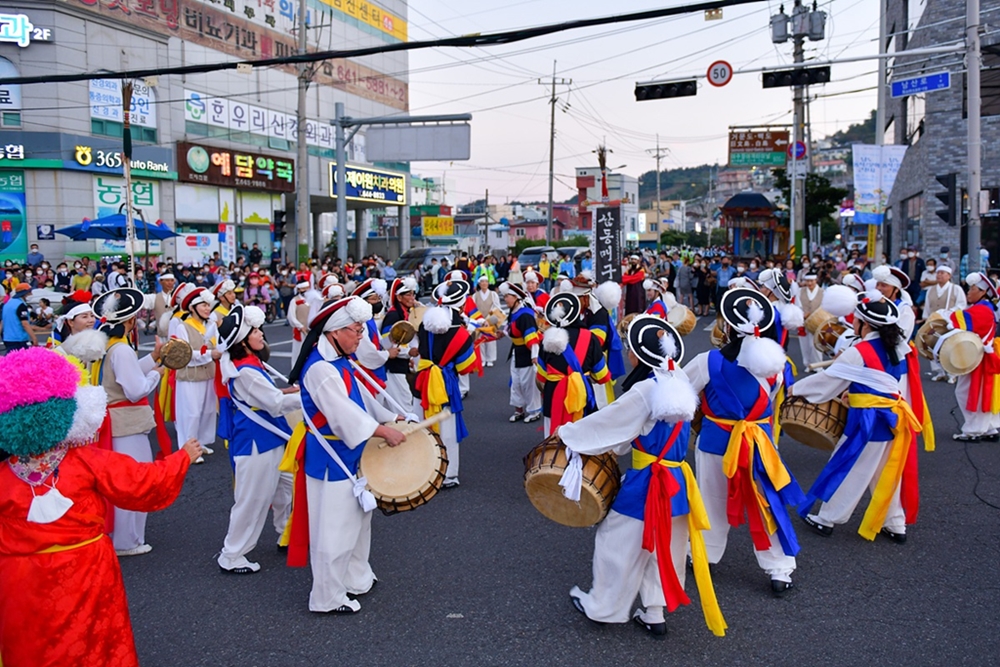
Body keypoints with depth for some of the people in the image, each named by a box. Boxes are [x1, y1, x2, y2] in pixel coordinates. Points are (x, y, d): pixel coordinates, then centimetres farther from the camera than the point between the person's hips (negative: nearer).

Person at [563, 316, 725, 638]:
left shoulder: (645, 391, -22)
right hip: (677, 480, 8)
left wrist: (568, 434, 0)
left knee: (619, 542, 10)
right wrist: (613, 447, 17)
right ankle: (654, 614, 25)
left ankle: (602, 606, 25)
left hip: (647, 483, -8)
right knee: (661, 547, 17)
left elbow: (609, 420, -13)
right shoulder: (678, 383, 3)